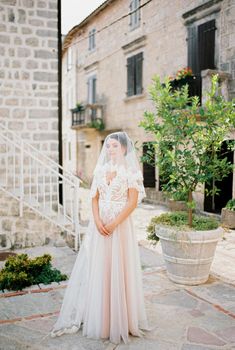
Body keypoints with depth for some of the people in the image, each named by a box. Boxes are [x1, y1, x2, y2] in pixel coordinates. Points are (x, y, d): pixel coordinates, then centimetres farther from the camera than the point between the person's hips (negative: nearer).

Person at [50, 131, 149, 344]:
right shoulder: (100, 170, 8)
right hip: (99, 224, 4)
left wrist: (114, 223, -16)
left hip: (121, 225, -4)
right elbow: (94, 198, 6)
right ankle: (97, 316, 22)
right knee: (97, 269, 8)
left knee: (118, 269, 2)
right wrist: (97, 221, -8)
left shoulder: (131, 171, -4)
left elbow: (132, 202, -10)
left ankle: (120, 320, 19)